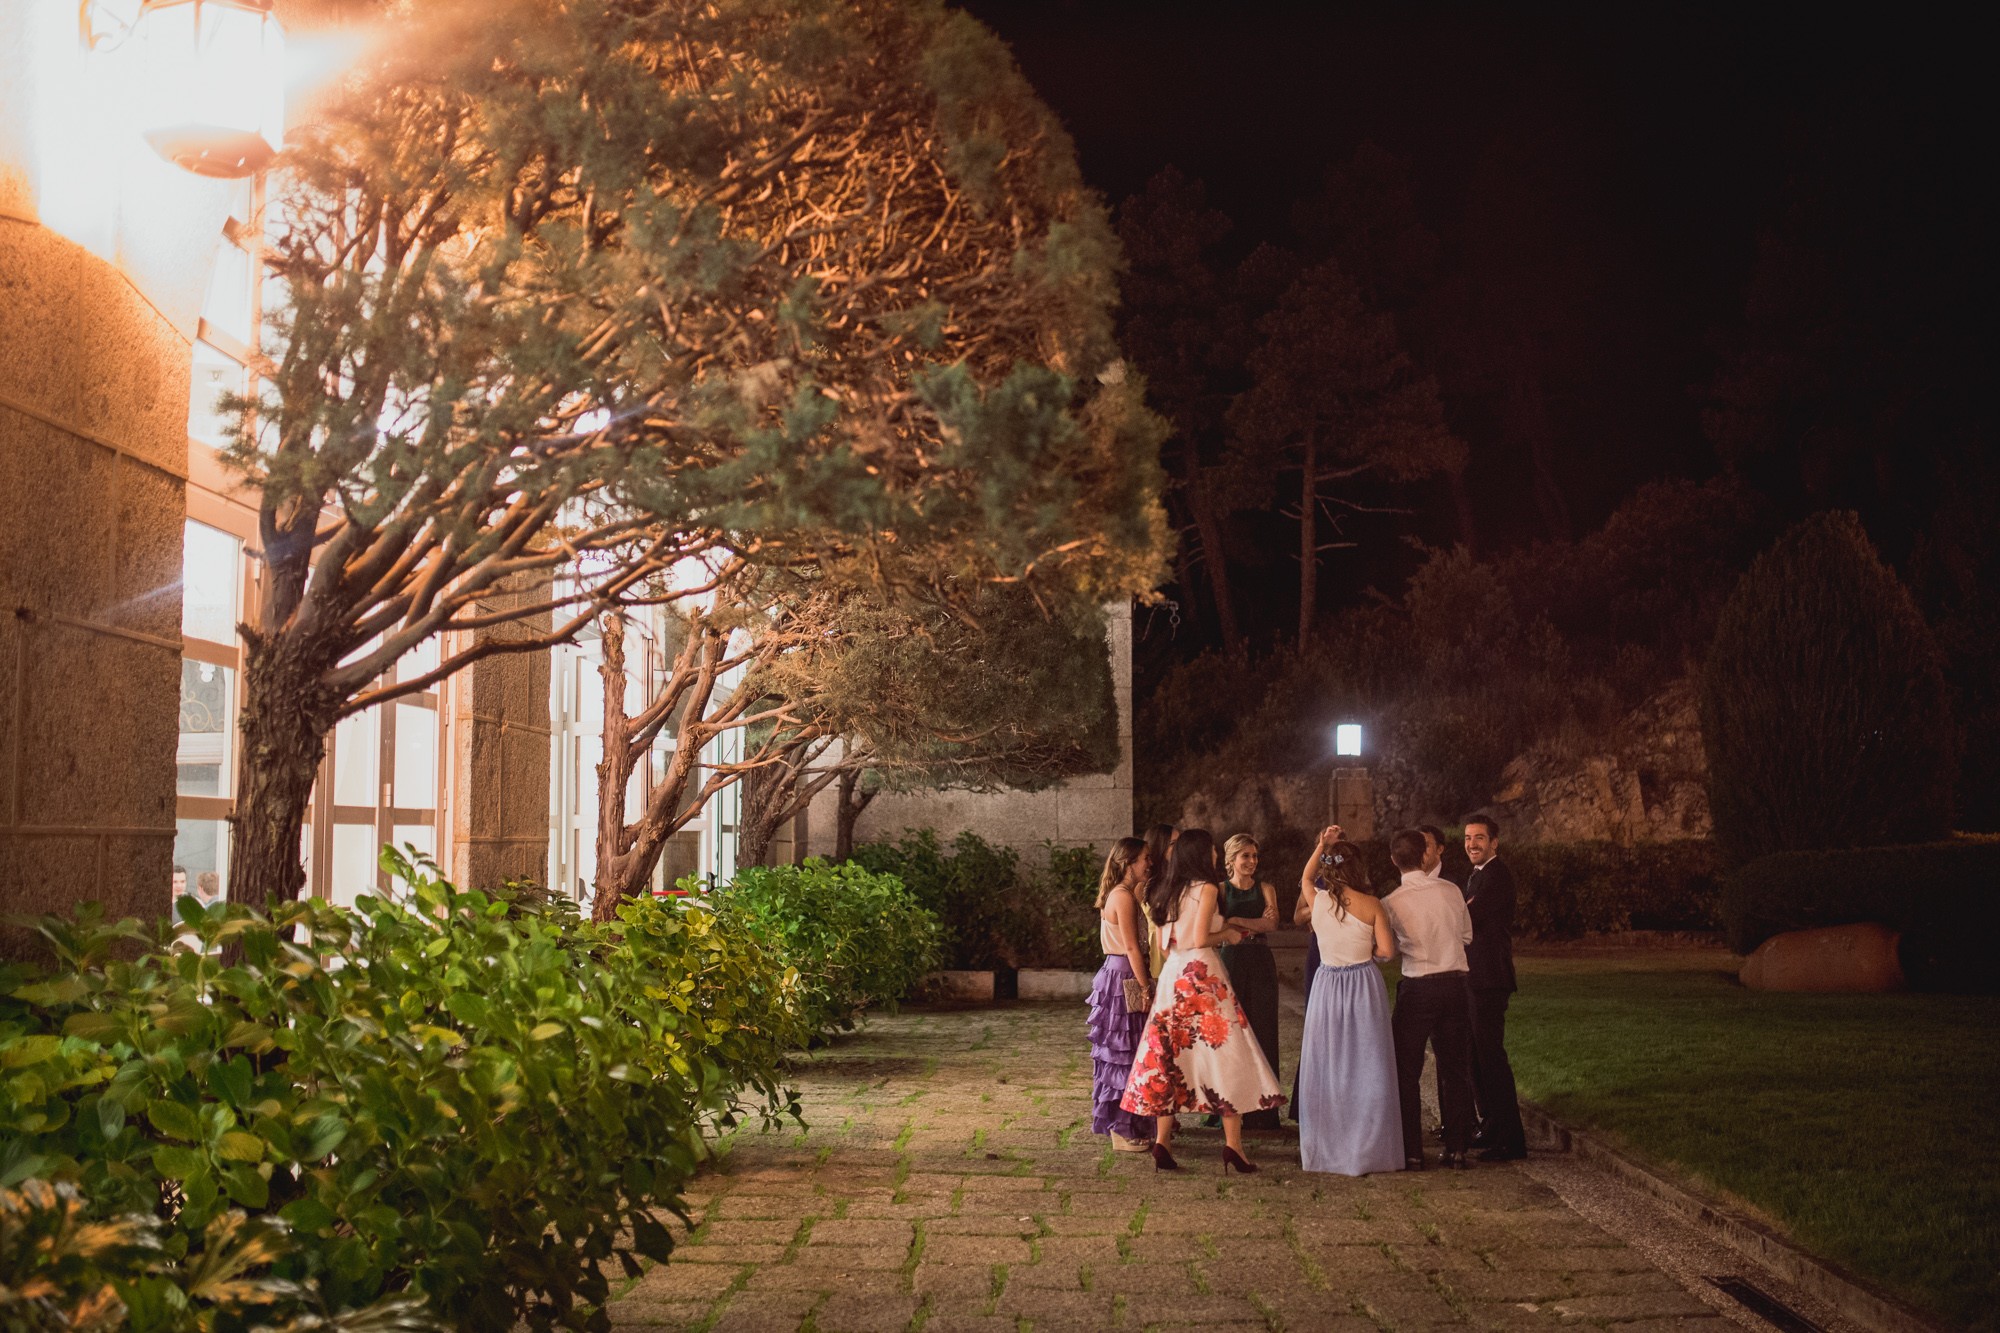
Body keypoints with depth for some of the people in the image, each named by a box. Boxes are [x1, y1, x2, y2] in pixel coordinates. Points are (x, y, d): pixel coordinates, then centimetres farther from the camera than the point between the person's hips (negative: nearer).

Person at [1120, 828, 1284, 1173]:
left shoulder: (1171, 890, 14)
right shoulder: (1206, 888, -6)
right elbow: (1200, 939, -15)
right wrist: (1228, 935, 2)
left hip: (1172, 973, 7)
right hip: (1201, 972, -7)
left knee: (1171, 1054, 7)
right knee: (1225, 1053, -3)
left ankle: (1161, 1143, 6)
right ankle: (1233, 1144, -7)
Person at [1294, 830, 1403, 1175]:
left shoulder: (1316, 900, -3)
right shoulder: (1370, 904, -9)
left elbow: (1305, 877, 20)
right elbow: (1387, 951, -10)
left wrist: (1322, 846, 20)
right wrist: (1366, 951, 9)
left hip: (1327, 987, 2)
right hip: (1364, 986, -2)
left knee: (1327, 1066, 9)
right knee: (1366, 1068, 4)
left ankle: (1326, 1149, 14)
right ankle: (1368, 1150, 8)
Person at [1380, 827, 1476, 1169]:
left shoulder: (1391, 903, -10)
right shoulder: (1451, 891, -1)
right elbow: (1466, 935, 12)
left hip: (1417, 989, -3)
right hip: (1455, 984, 3)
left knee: (1407, 1073, 8)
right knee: (1455, 1070, 14)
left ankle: (1412, 1153, 8)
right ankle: (1456, 1149, 17)